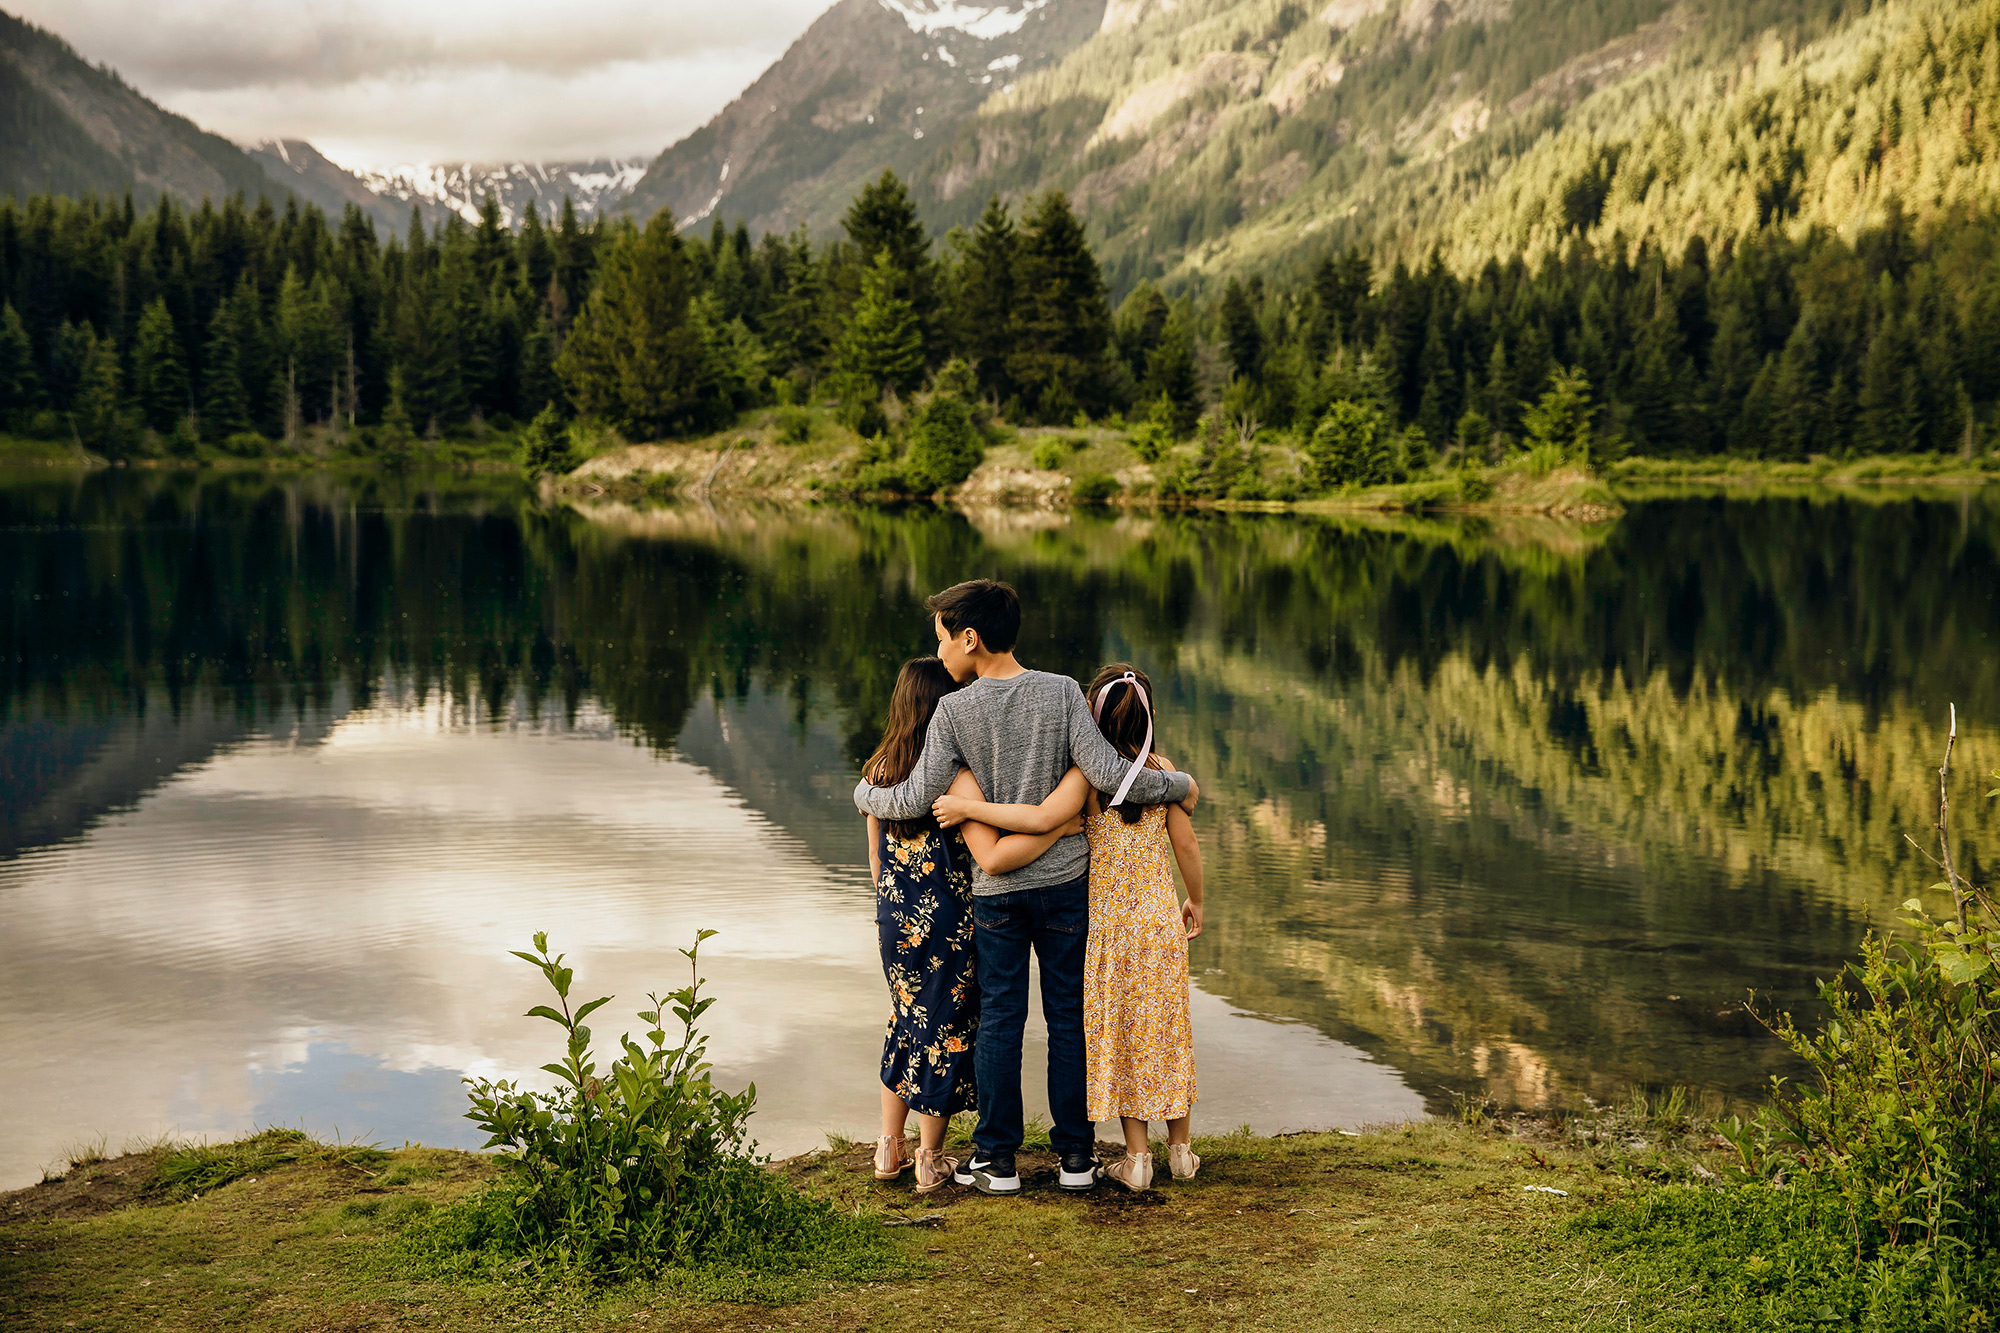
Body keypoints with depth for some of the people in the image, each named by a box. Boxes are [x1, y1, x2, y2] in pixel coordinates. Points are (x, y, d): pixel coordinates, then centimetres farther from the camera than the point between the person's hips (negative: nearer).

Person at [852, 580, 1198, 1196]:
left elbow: (916, 800, -10)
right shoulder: (1061, 692, -6)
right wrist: (1179, 785, -1)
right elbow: (1105, 773, -14)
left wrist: (866, 793, 10)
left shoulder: (955, 710, -8)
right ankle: (1075, 1154, 15)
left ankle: (997, 1159, 11)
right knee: (1068, 1015, 10)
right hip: (1064, 879, 1)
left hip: (996, 885, -1)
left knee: (999, 1018, 7)